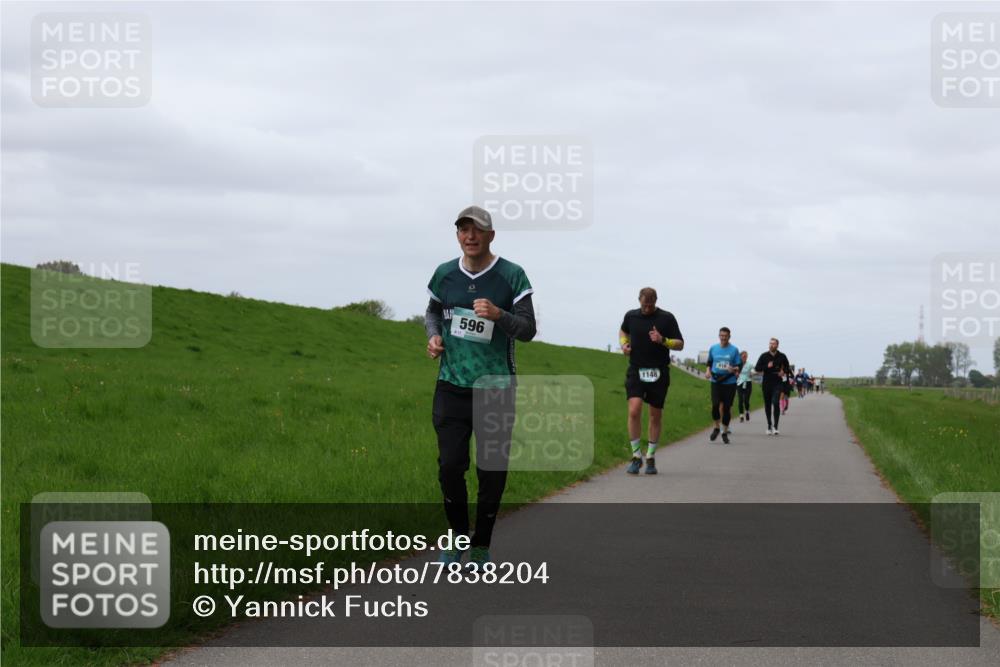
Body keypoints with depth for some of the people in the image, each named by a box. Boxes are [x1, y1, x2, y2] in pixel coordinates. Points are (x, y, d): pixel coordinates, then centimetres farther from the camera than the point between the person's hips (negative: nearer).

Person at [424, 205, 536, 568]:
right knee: (450, 466, -5)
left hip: (496, 388, -2)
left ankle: (481, 547, 15)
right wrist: (433, 335, 1)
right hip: (451, 387, 2)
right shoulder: (444, 275, 4)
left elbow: (528, 330, -7)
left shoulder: (512, 276, -5)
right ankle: (457, 534, 17)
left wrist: (498, 314, -25)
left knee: (492, 471, 1)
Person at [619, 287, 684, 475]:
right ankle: (636, 457, -8)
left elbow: (680, 345, -1)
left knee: (656, 416, 6)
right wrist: (624, 344, 5)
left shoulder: (667, 318, -2)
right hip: (636, 371, 0)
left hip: (659, 373, 0)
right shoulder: (631, 316, 5)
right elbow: (623, 331, 27)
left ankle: (650, 459, 20)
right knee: (634, 411, -17)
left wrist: (662, 340, -19)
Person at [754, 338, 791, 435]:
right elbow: (757, 368, -1)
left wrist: (784, 372, -4)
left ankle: (775, 426, -16)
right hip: (766, 383, 2)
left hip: (777, 383, -2)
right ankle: (769, 426, 20)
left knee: (776, 403, -17)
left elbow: (787, 367, 18)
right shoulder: (764, 356, 4)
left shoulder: (782, 356, 4)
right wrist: (767, 366, -16)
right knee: (767, 405, 7)